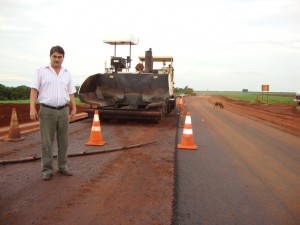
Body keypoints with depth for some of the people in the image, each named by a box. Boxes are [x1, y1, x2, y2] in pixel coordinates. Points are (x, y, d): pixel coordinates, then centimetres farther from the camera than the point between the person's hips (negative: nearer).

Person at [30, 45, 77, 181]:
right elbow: (34, 90, -4)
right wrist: (32, 108, -14)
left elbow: (71, 93, 13)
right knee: (47, 141, 1)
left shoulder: (67, 74, 11)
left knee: (63, 140, 8)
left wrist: (74, 109, 5)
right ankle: (47, 170, 10)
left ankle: (62, 167, 21)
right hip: (47, 111, -3)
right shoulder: (41, 71, 1)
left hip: (63, 111, 3)